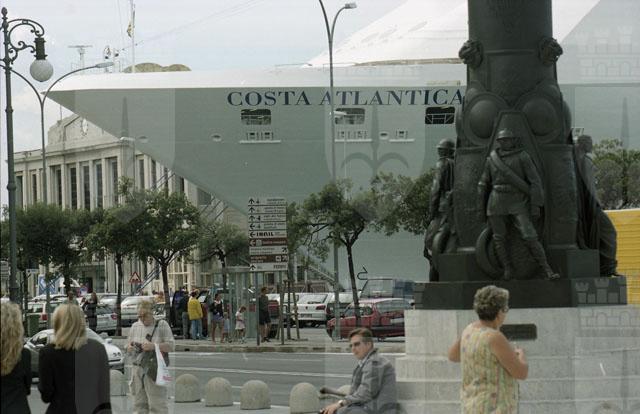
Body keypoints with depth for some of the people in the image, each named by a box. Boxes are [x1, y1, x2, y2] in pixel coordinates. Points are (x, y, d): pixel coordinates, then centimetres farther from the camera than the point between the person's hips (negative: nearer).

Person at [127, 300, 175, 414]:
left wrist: (153, 346, -21)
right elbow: (128, 346, 19)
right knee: (139, 404, 5)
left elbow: (171, 345, -7)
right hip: (137, 369, 5)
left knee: (157, 404, -8)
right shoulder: (135, 326, 13)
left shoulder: (162, 325, 0)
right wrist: (130, 348, -6)